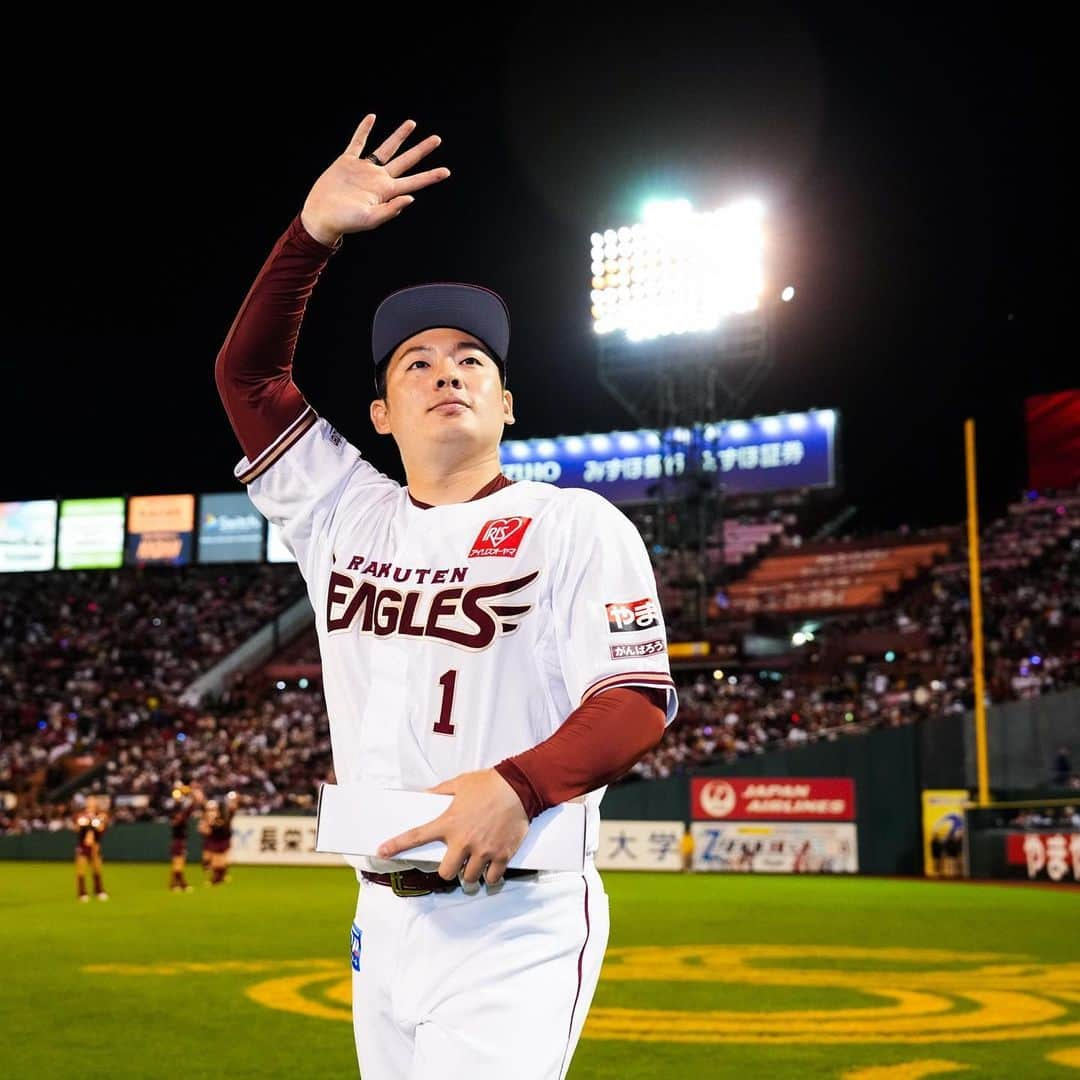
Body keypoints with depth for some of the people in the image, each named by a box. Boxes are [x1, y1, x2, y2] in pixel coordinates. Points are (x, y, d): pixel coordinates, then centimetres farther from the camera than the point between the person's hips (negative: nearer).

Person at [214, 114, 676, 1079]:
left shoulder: (575, 526, -3)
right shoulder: (346, 516, 11)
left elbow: (638, 703, -10)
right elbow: (247, 372, 12)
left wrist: (517, 785, -28)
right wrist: (314, 230, 0)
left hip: (516, 925, -5)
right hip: (383, 916, 6)